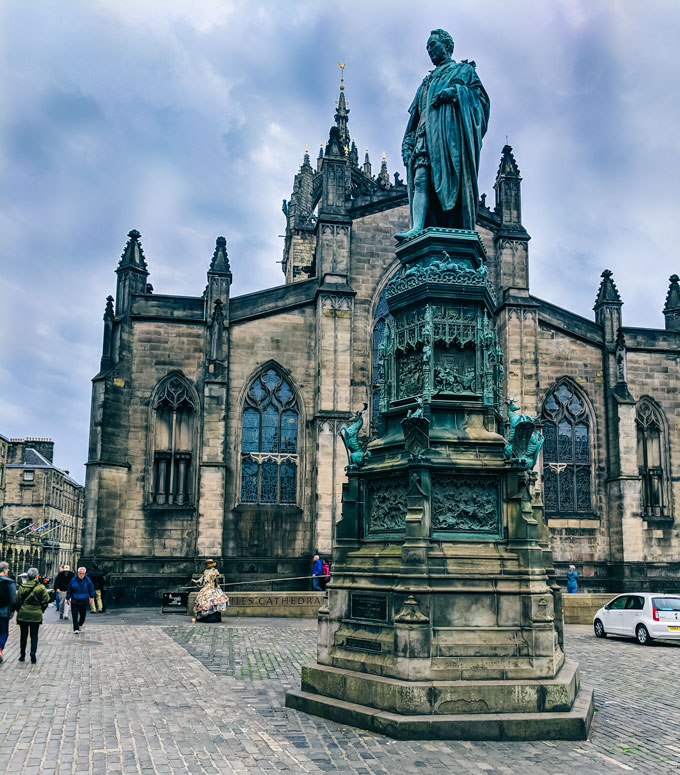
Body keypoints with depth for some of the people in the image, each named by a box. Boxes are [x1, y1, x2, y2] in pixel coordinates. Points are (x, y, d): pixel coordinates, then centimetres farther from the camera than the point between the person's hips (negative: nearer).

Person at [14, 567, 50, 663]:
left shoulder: (22, 587, -6)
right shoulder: (41, 587, -9)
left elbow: (17, 601, -4)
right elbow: (46, 600, -6)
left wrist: (18, 610, 12)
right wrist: (41, 610, 9)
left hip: (23, 615, 1)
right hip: (36, 615, -1)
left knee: (23, 635, 13)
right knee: (34, 635, 8)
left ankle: (22, 655, 18)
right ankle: (33, 655, -2)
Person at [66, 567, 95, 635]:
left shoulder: (87, 580, -2)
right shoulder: (73, 580, -4)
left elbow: (91, 589, 9)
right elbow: (69, 590, 7)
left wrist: (91, 597, 8)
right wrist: (68, 598, 9)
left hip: (84, 601, 1)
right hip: (74, 601, -1)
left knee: (83, 615, 8)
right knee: (74, 615, -5)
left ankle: (80, 625, 34)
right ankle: (76, 629, 3)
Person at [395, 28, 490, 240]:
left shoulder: (464, 70, 22)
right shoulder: (427, 81, 35)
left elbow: (480, 95, 7)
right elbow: (415, 115, 26)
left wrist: (455, 92, -10)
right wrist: (408, 144, 12)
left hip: (451, 131, -4)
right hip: (427, 134, 4)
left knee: (451, 181, -17)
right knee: (421, 179, -18)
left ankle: (457, 234, -22)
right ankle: (417, 228, -32)